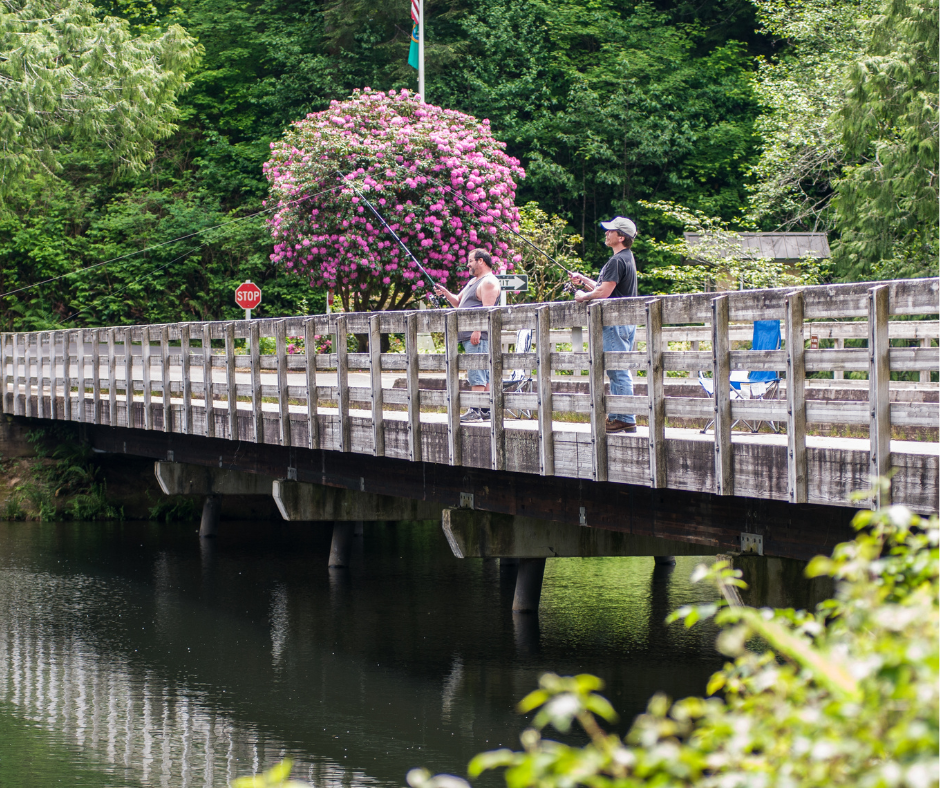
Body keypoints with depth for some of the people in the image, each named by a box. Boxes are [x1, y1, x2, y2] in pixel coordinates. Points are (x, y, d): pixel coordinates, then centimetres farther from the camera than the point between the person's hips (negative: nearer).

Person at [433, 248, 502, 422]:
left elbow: (487, 309, -19)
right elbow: (458, 302, 30)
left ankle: (475, 411, -20)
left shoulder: (488, 282, -9)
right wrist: (446, 293, 11)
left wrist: (477, 330, -26)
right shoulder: (474, 281, 24)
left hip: (479, 336, -11)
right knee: (484, 374, 9)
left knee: (476, 372, -15)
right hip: (469, 336, 11)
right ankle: (486, 410, 10)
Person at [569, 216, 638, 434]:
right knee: (617, 372, 14)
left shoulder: (617, 261, -16)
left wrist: (584, 296, -4)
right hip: (626, 321, 11)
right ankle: (617, 416, 17)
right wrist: (584, 280, 21)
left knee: (618, 372, -9)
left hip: (616, 322, -11)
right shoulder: (627, 258, 18)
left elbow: (604, 292, -20)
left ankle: (626, 420, -8)